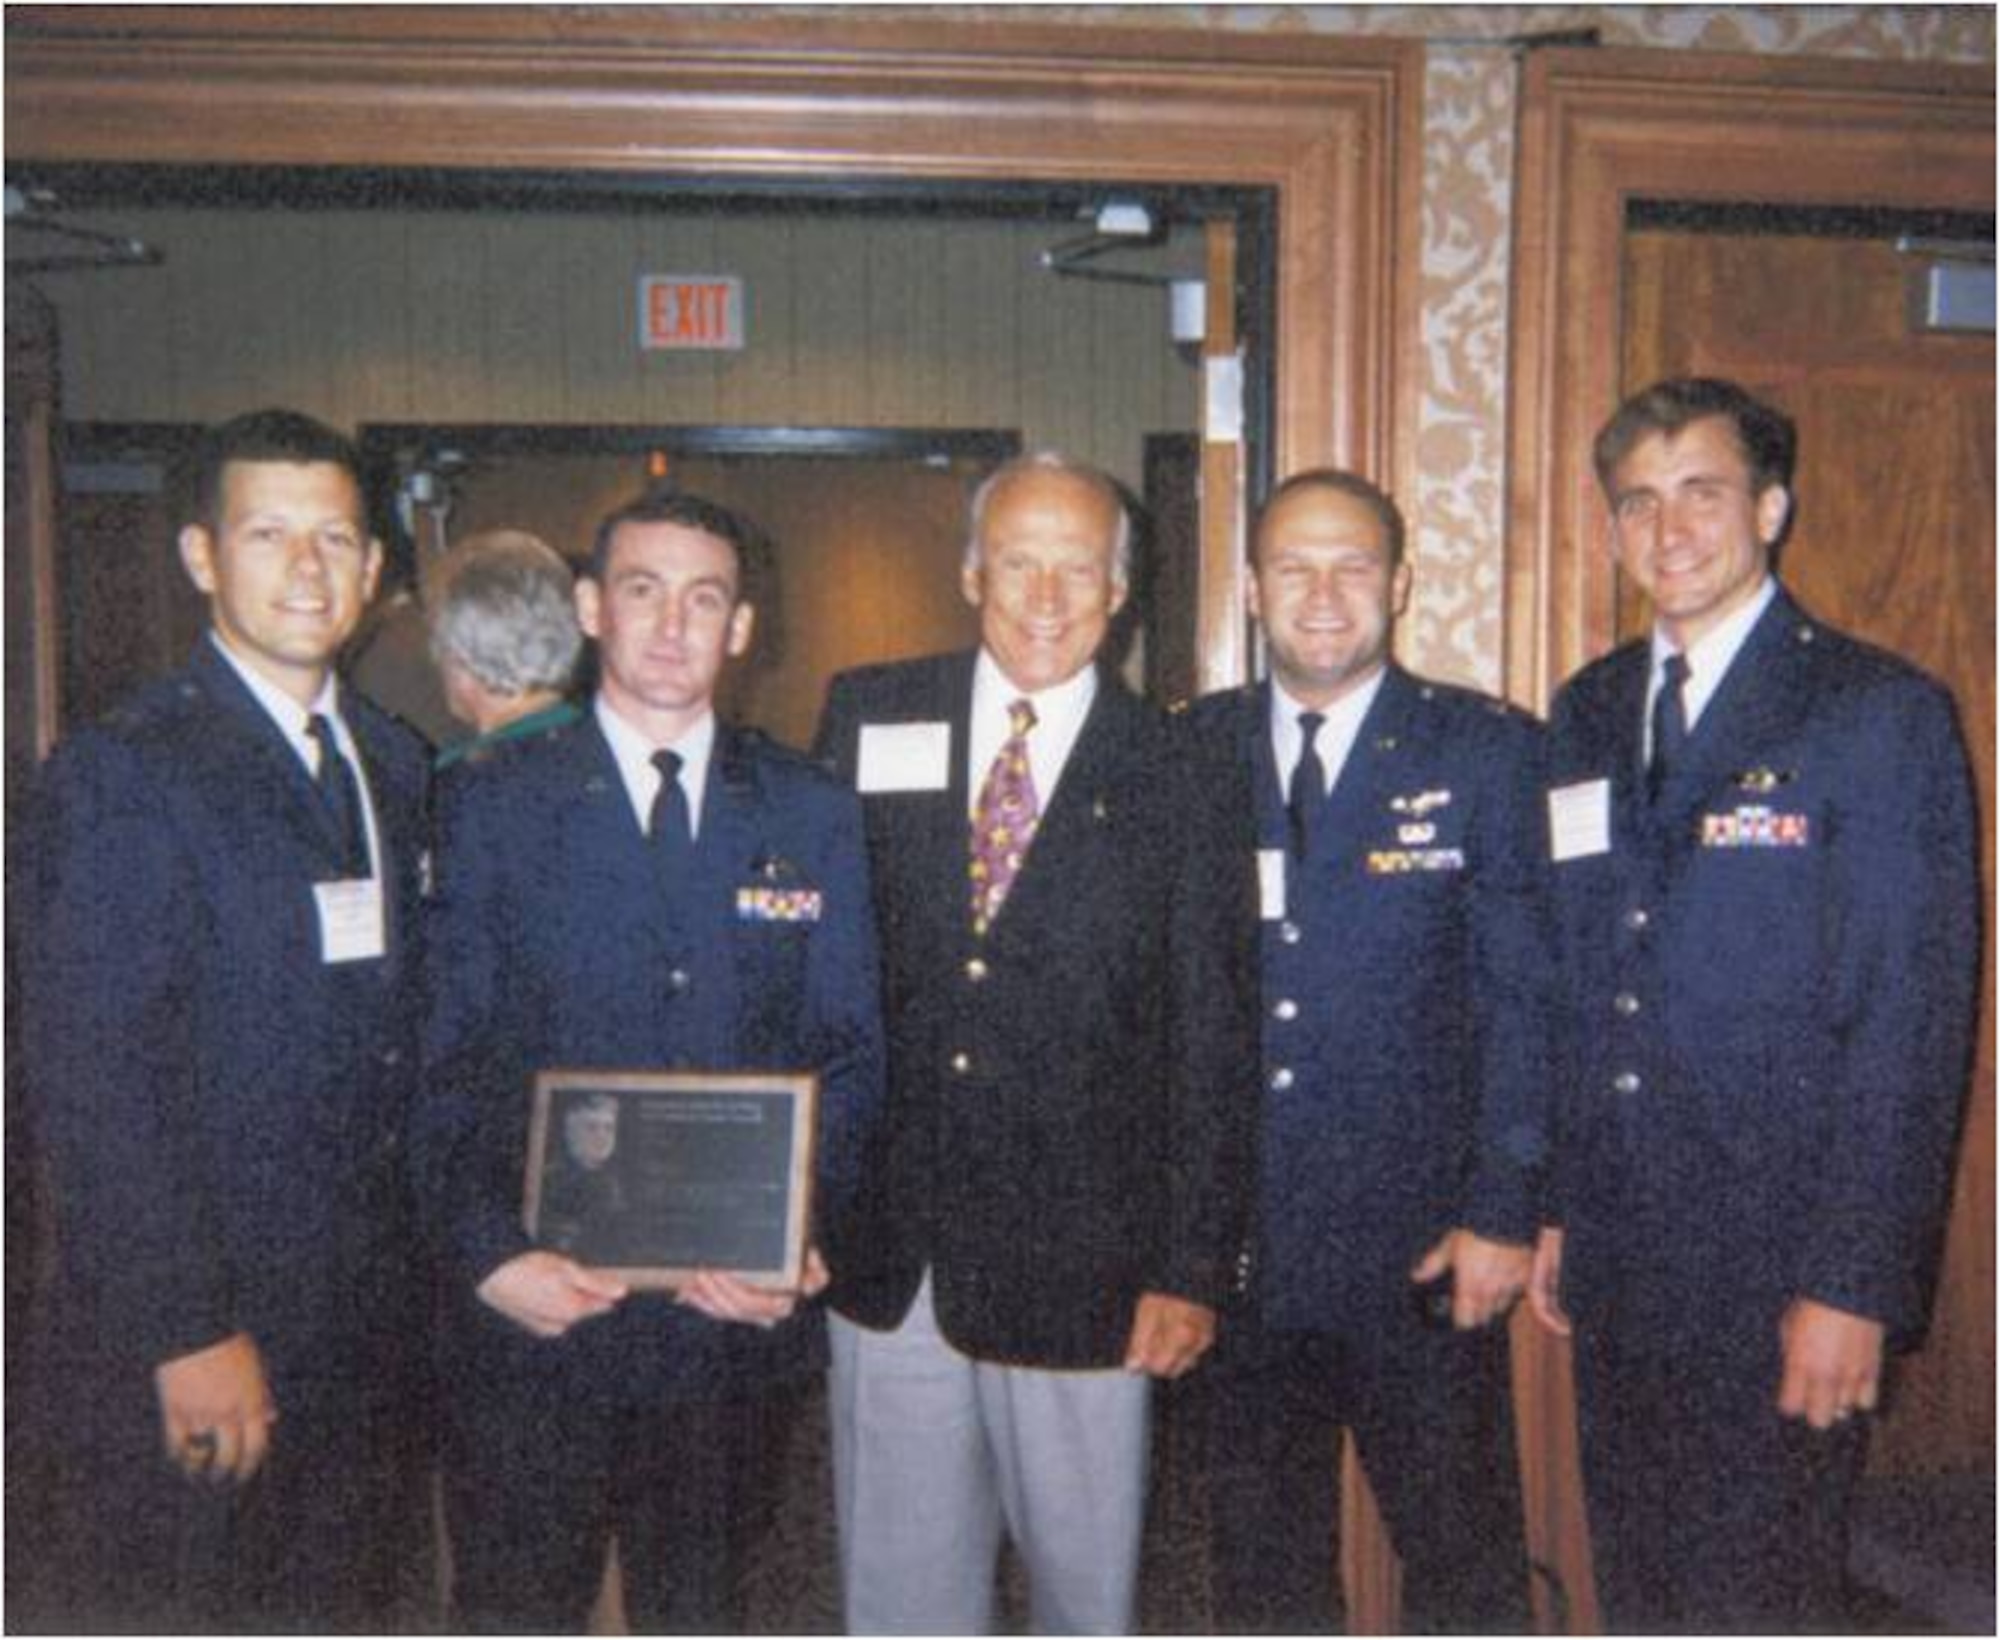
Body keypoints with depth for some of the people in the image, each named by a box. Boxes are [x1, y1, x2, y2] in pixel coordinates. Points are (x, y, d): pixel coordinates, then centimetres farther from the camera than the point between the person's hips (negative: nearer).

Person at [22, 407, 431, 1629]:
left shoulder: (396, 764, 9)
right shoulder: (124, 771, -11)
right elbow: (91, 1079, -16)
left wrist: (423, 1266, 8)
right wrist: (189, 1334, -18)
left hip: (369, 1333, 6)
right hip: (190, 1351, -6)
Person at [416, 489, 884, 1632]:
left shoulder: (814, 816, 4)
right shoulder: (495, 807, -1)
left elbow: (848, 1055, 4)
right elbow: (448, 1066, -3)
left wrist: (800, 1237, -9)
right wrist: (491, 1254, -14)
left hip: (739, 1312, 2)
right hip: (538, 1312, -1)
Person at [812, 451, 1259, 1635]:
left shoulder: (1176, 786, -3)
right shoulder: (868, 722, 1)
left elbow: (1216, 1050, -1)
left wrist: (1193, 1269, -3)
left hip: (1077, 1271, -1)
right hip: (886, 1259, 2)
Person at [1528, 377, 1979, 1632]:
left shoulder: (1881, 714, -8)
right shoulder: (1589, 716, 9)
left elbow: (1914, 1025, -12)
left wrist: (1856, 1282, -15)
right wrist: (1545, 1201, 9)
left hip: (1781, 1268, -5)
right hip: (1614, 1260, 6)